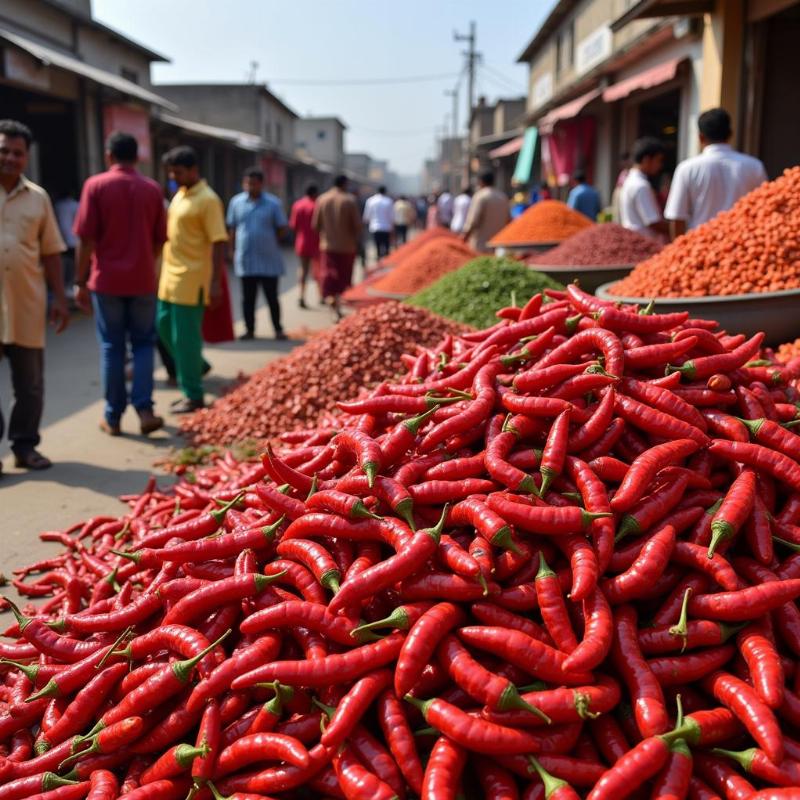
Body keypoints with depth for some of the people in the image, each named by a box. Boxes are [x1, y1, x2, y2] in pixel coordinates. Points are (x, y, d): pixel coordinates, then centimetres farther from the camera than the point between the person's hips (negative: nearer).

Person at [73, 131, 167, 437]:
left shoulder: (96, 185, -5)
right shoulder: (152, 189, 3)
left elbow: (86, 238, -8)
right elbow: (159, 240, 7)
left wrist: (81, 281, -2)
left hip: (107, 280, -1)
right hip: (142, 280, 2)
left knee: (112, 348, 6)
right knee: (143, 344, 12)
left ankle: (113, 417, 11)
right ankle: (144, 409, 0)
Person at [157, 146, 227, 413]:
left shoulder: (208, 200, -13)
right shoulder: (179, 194, 13)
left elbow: (219, 243, -17)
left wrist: (216, 283, -22)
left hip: (191, 281, -9)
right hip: (171, 276, 9)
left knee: (185, 337, -4)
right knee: (165, 326, 16)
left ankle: (193, 396, 8)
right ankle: (196, 366, 33)